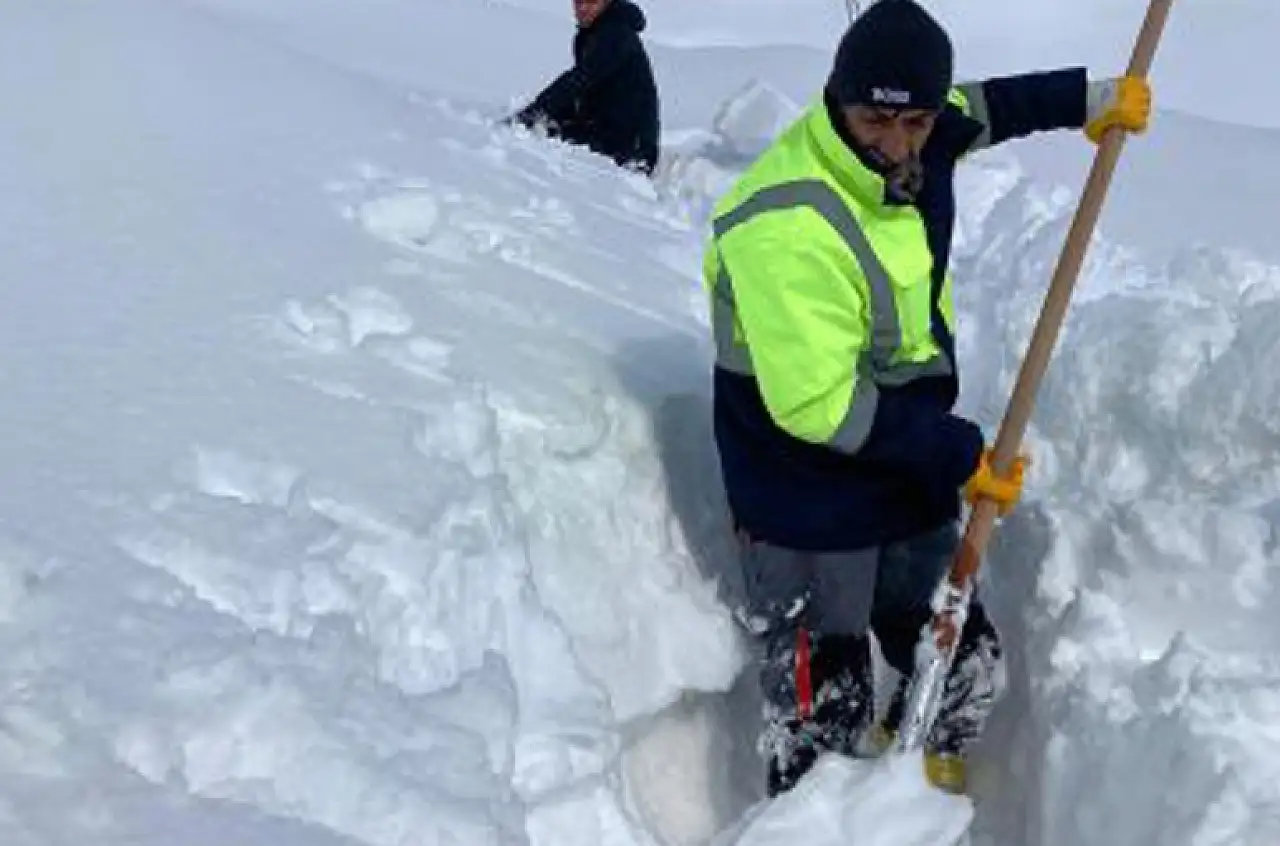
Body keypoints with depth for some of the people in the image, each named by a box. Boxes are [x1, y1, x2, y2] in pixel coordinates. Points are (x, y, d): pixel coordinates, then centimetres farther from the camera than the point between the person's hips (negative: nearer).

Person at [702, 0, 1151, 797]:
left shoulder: (915, 146, -4)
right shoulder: (784, 227, -30)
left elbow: (979, 108, 23)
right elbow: (819, 405, -28)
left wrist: (1088, 98, 25)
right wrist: (960, 455, -19)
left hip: (912, 489, 8)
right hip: (811, 517, -8)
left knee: (971, 678, 17)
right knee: (825, 730, -3)